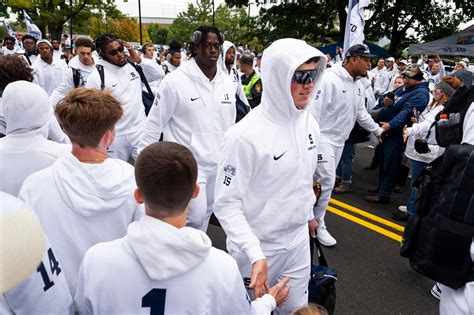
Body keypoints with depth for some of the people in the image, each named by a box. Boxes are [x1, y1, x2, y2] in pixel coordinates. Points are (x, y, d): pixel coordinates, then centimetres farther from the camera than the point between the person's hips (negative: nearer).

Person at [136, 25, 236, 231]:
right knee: (195, 216, -11)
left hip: (217, 164, 6)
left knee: (205, 215, 17)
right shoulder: (175, 81, -12)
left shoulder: (227, 82, 5)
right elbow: (154, 123, -7)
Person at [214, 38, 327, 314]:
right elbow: (227, 203, -22)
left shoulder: (310, 123, -2)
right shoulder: (245, 135, -25)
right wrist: (255, 255, -29)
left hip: (299, 239, 6)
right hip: (258, 245, -6)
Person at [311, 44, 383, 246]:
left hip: (339, 139, 8)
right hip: (323, 137, -8)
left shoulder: (359, 85, 8)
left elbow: (361, 113, 20)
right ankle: (318, 224, 8)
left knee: (325, 180, 15)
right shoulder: (329, 79, -19)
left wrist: (378, 131, 26)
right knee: (327, 181, -8)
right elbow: (314, 110, -21)